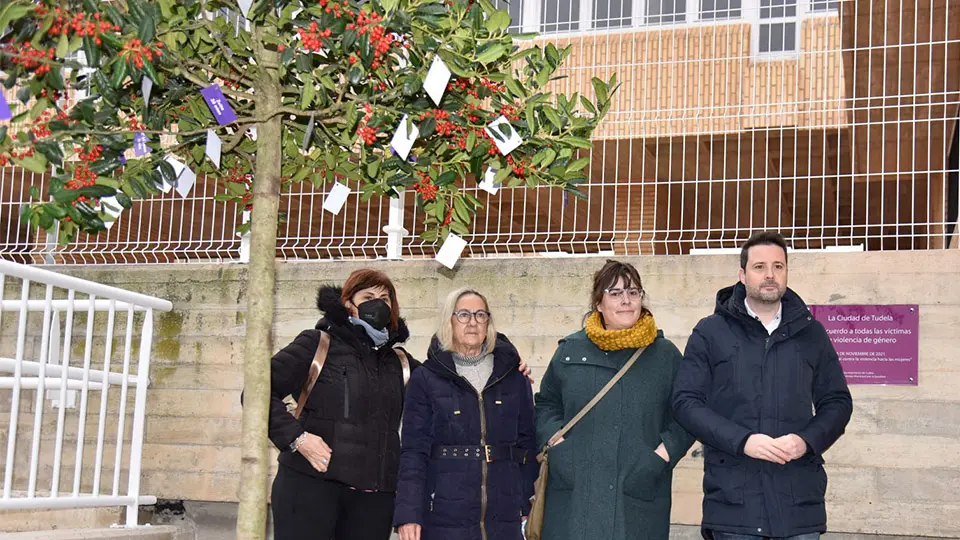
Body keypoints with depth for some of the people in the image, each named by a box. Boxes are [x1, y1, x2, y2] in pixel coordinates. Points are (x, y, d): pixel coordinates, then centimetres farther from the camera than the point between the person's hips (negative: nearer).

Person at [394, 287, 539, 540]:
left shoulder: (513, 375, 9)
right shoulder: (426, 378, 2)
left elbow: (527, 441, 10)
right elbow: (414, 451, -3)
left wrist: (529, 504, 4)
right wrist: (408, 513, -11)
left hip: (504, 518, 2)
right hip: (444, 516, -2)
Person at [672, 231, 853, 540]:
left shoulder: (810, 333, 12)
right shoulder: (711, 332, 4)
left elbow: (837, 402, 14)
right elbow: (686, 402, -1)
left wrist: (807, 440, -7)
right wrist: (742, 441, -15)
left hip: (799, 501, 2)